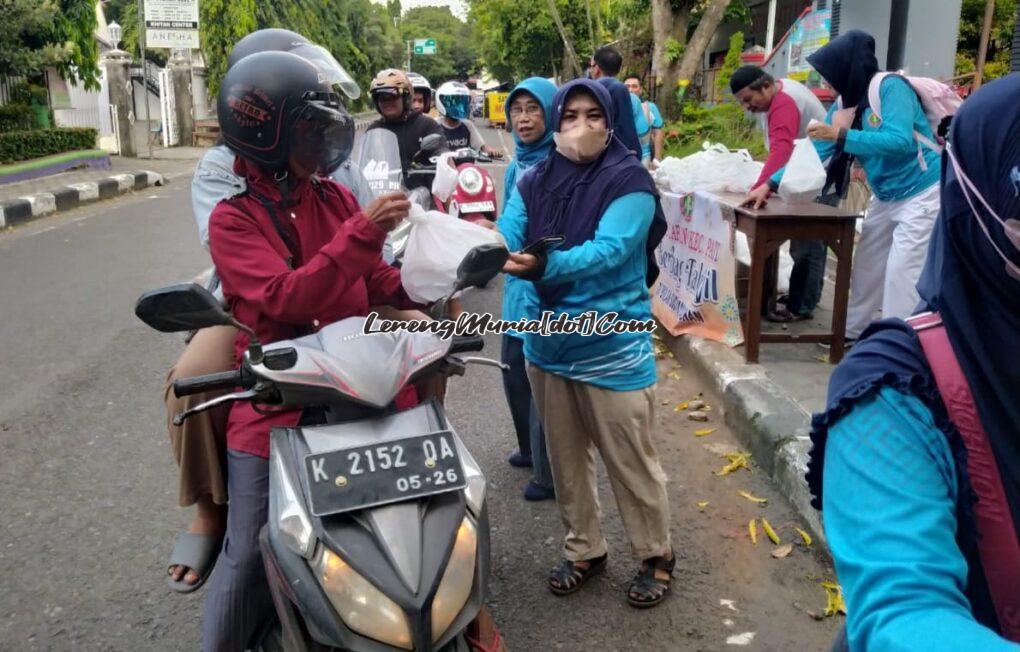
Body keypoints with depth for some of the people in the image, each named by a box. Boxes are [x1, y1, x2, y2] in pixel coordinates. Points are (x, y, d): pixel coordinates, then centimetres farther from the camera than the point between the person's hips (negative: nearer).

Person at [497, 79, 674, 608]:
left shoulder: (629, 180, -12)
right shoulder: (534, 182, 3)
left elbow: (608, 250, -26)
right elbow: (504, 236, -9)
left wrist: (543, 266, -42)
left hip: (611, 350, -5)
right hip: (548, 343, 5)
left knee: (631, 463, 8)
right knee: (566, 460, 18)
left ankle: (656, 556, 31)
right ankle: (583, 549, 39)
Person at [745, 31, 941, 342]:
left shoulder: (890, 87, -21)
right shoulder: (845, 101, 2)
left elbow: (900, 141, -33)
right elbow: (815, 151, 3)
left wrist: (841, 135, -32)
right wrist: (770, 184, -3)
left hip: (921, 193, -8)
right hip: (886, 195, 8)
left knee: (901, 270, -10)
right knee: (867, 265, 13)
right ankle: (854, 331, 26)